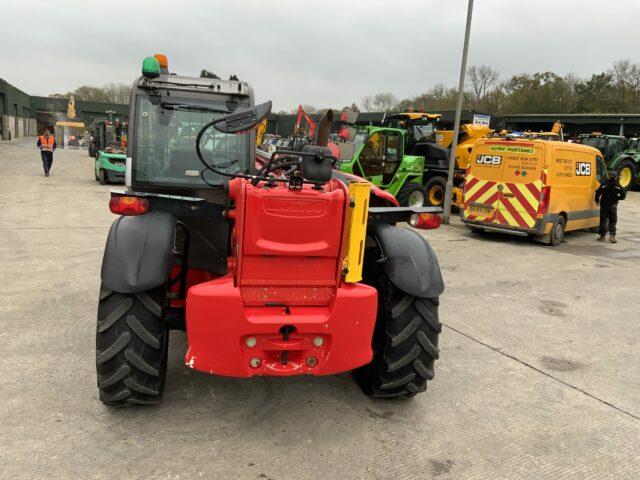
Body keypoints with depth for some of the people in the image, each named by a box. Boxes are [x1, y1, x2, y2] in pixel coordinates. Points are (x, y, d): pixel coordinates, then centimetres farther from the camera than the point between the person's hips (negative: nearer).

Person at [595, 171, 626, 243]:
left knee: (603, 221, 5)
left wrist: (597, 200, 4)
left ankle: (603, 236, 6)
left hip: (604, 205, 0)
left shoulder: (604, 185, -4)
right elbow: (623, 195, -6)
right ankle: (612, 236, -7)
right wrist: (617, 198, 11)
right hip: (613, 206, 0)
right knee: (613, 221, 6)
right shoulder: (618, 186, -3)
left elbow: (598, 193, -11)